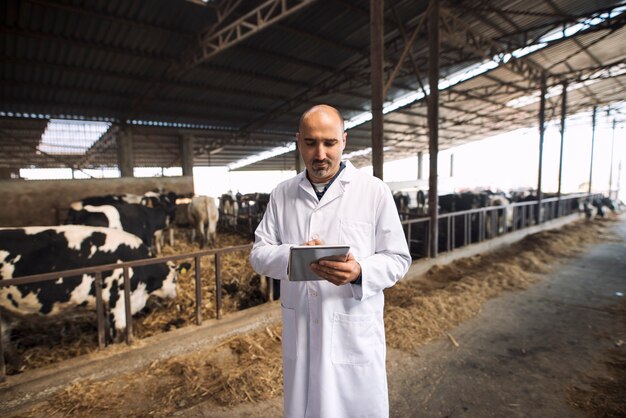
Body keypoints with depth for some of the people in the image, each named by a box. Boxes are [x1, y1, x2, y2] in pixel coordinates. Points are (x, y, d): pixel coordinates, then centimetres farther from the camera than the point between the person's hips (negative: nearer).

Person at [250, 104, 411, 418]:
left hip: (355, 332, -2)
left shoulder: (375, 191, -7)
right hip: (299, 332, 3)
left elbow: (397, 259, -4)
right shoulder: (282, 194, 2)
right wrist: (291, 256, -20)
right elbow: (258, 254, 2)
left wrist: (359, 272, -25)